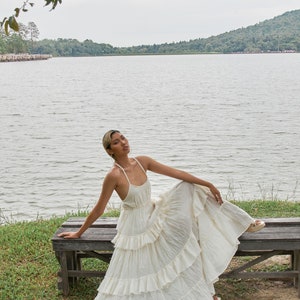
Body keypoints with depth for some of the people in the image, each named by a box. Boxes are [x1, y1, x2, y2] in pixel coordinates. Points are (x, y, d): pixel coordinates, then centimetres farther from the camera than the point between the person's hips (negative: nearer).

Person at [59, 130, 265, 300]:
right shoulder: (114, 175, -25)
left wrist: (208, 184, -3)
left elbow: (176, 173, -4)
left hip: (153, 216, 6)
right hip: (135, 228, -6)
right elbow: (99, 209, -14)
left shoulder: (142, 162, -7)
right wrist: (79, 233, -7)